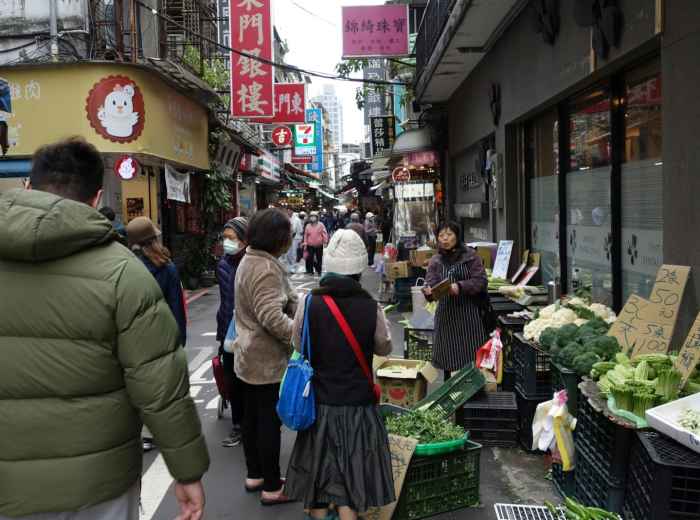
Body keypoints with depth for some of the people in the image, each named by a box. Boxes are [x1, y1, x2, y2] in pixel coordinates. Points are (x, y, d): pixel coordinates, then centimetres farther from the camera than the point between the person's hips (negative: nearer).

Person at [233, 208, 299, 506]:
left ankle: (254, 476, 33)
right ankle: (271, 488, 14)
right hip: (267, 359, -10)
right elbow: (272, 317, -31)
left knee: (252, 416, 18)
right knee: (270, 421, 1)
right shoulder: (265, 268, -24)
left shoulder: (251, 260, 11)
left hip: (250, 355, 10)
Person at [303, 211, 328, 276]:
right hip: (310, 245, 1)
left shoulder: (320, 225, -3)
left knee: (319, 258, 7)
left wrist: (325, 242, -8)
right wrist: (305, 243, 6)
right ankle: (310, 271, 12)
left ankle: (319, 271, 19)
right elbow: (305, 235, 10)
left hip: (319, 245, -1)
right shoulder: (308, 226, 4)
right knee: (310, 258, 1)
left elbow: (324, 234, -3)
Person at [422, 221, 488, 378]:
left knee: (473, 358, -1)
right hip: (446, 314, 3)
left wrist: (460, 287, -23)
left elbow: (481, 281, -8)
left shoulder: (471, 256, 0)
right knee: (448, 358, 6)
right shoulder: (435, 261, 9)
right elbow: (430, 284, 0)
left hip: (469, 313, -3)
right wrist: (428, 291, -24)